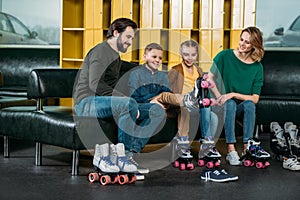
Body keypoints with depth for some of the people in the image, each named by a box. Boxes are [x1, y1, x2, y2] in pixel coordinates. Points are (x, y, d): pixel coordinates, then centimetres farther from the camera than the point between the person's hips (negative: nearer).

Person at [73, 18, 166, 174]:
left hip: (107, 103, 9)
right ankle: (122, 155, -25)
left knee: (158, 111, -6)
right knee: (129, 104, -38)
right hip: (87, 102, -9)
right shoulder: (101, 51, -7)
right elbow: (95, 84, -22)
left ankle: (130, 154, -16)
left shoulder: (116, 57, 25)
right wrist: (125, 98, -26)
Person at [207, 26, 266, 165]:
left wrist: (234, 94, -19)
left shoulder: (257, 67, 0)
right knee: (230, 104, -34)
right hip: (224, 106, -1)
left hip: (242, 108, 1)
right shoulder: (225, 56, -3)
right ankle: (231, 150, -41)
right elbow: (210, 78, 0)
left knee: (249, 104, -31)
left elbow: (255, 98, -5)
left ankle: (247, 149, -35)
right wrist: (219, 97, -15)